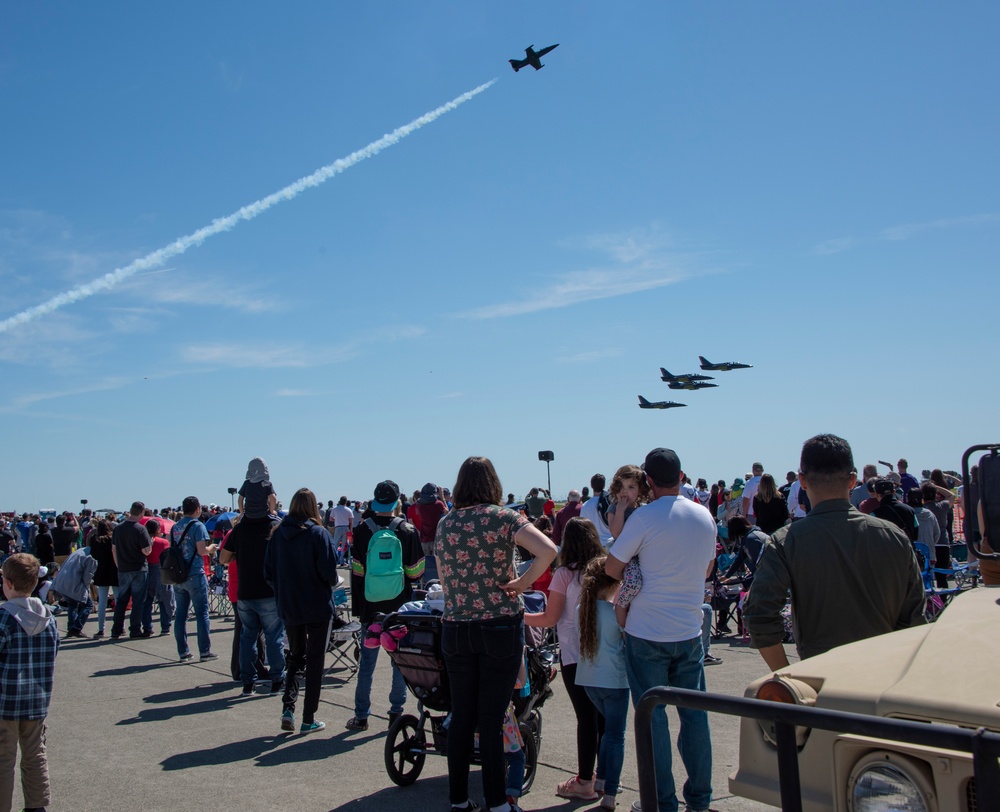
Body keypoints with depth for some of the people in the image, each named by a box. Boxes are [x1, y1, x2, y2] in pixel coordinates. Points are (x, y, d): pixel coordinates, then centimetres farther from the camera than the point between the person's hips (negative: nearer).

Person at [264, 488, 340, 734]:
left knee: (295, 656, 20)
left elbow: (269, 572, 2)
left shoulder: (278, 534, -1)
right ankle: (308, 719, 10)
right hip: (318, 606, -3)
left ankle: (288, 707, 4)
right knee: (315, 660, 7)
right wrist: (334, 583, 4)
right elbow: (328, 572, -17)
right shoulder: (319, 534, -13)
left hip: (288, 607, 4)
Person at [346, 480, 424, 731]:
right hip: (400, 604, 0)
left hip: (371, 604, 1)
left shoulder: (362, 530, -5)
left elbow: (356, 571, -3)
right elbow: (416, 571, -1)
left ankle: (361, 716, 12)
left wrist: (358, 606, 5)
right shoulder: (408, 530, -5)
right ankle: (396, 713, 13)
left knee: (367, 660, 8)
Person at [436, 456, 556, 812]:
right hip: (500, 627, -4)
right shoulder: (502, 517, -7)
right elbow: (548, 550, -20)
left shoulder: (444, 524, 5)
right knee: (491, 720, 2)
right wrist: (522, 583, -10)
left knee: (461, 717, 12)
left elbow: (444, 580, 11)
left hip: (455, 631, 4)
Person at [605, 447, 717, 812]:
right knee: (694, 714, 13)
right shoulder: (705, 516, 3)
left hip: (647, 632, -4)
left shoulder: (644, 517, -14)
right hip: (690, 631, 5)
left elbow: (611, 568, -10)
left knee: (653, 717, 5)